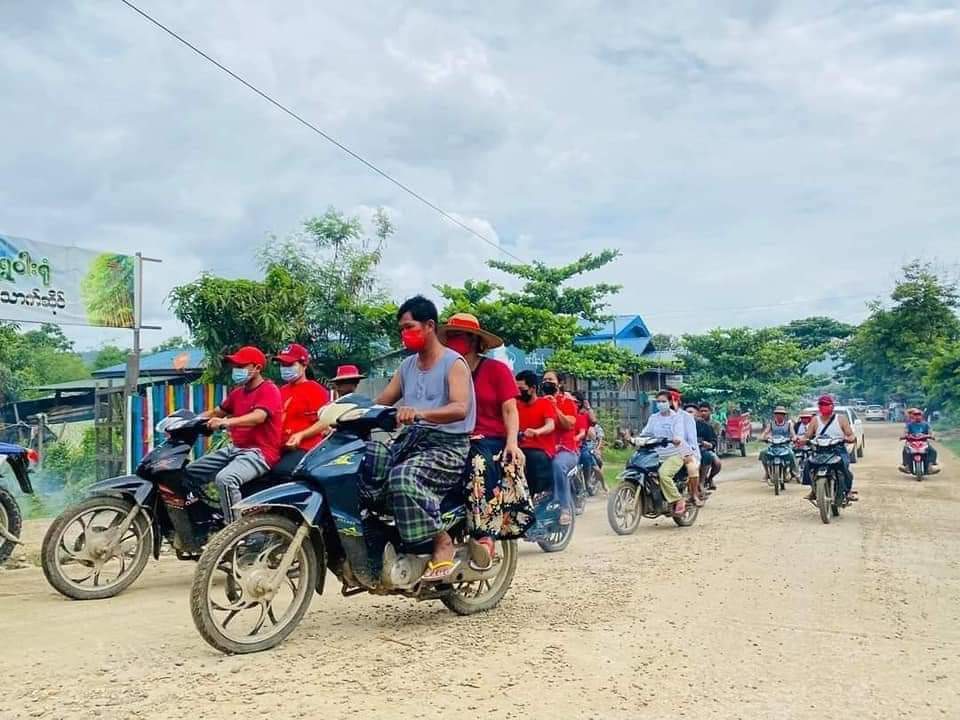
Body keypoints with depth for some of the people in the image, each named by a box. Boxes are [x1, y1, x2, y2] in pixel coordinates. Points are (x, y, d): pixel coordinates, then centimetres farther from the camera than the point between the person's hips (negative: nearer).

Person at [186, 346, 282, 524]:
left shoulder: (268, 390, -11)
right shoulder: (238, 392, 17)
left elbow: (258, 417, -28)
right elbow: (216, 412, 24)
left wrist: (227, 422, -42)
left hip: (259, 452, -10)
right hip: (235, 449, 10)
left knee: (225, 479, -35)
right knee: (191, 472, 9)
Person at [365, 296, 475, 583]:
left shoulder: (453, 363, -6)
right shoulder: (407, 366, 18)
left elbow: (460, 408, -23)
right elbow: (380, 404, 16)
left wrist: (421, 412, -40)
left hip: (447, 446, -7)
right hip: (409, 440, 7)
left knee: (403, 478, -35)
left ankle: (443, 543, -24)